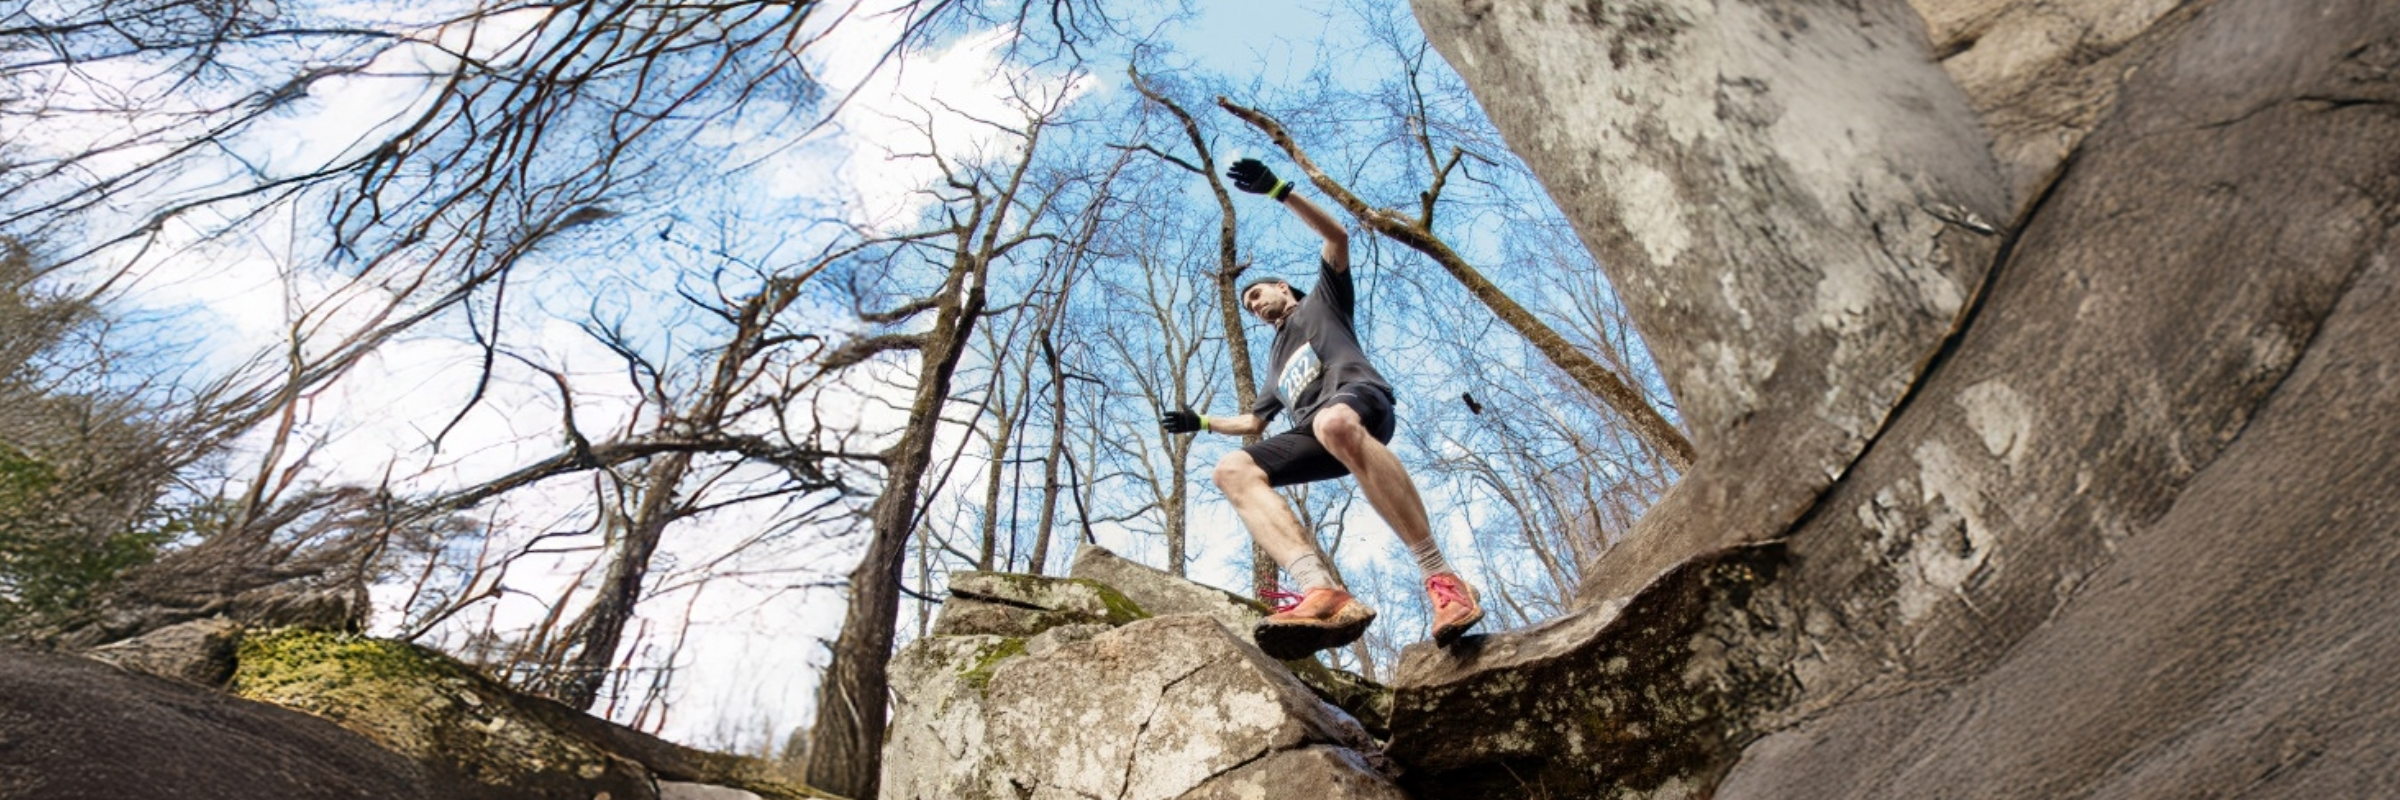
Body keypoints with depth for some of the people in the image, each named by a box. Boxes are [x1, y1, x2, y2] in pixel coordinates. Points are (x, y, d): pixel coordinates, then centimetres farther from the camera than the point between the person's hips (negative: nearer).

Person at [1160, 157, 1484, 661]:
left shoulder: (1322, 300, 27)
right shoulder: (1276, 361, 43)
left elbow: (1338, 237, 10)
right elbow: (1253, 421, 49)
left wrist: (1278, 191, 0)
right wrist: (1201, 422, 39)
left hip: (1358, 396, -6)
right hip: (1312, 436, 6)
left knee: (1334, 422, -44)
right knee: (1233, 469, -24)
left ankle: (1442, 579, -45)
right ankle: (1324, 591, -50)